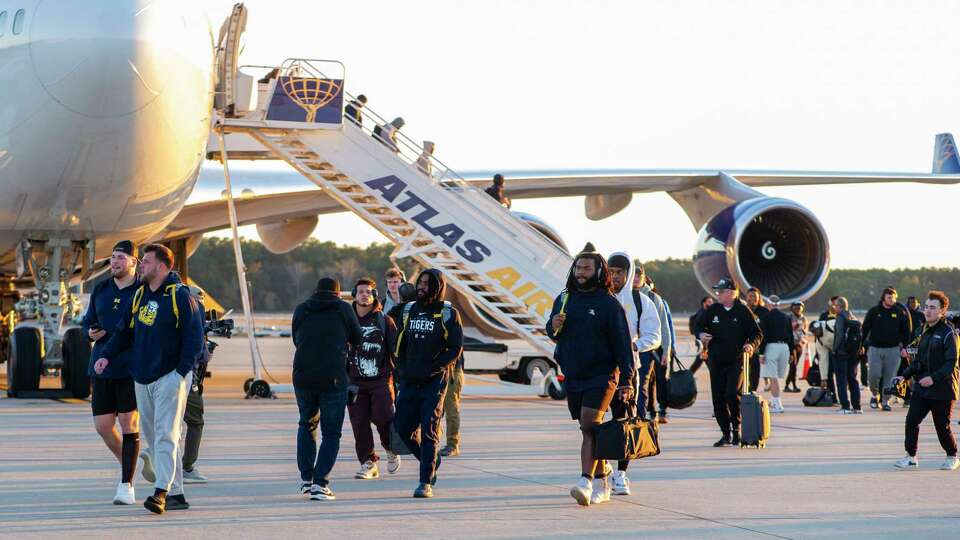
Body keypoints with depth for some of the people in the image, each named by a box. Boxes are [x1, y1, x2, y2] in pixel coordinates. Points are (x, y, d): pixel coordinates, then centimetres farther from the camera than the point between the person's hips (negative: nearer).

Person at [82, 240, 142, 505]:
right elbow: (88, 321, 21)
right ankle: (128, 462, 31)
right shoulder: (101, 290, 11)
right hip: (102, 367, 5)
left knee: (129, 424, -4)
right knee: (103, 425, 5)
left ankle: (126, 485, 1)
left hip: (131, 370, -5)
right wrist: (91, 332, -2)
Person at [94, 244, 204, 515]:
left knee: (165, 434, -15)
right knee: (152, 434, 9)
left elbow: (194, 337, -11)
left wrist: (181, 372, -17)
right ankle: (176, 494, 14)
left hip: (170, 377, -8)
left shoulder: (180, 296, -9)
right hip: (143, 378, 8)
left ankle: (161, 492, -23)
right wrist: (107, 355, 4)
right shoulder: (139, 295, 13)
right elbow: (124, 331, 19)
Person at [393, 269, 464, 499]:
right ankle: (432, 462, 29)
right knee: (402, 428, 5)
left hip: (434, 382, -6)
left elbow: (456, 348, -7)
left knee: (428, 431, -9)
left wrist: (432, 368, -16)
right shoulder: (409, 310, 12)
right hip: (410, 381, 6)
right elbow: (400, 344, 19)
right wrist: (403, 370, 7)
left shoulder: (448, 314, -4)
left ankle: (426, 483, -7)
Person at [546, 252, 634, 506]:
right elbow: (553, 333, 22)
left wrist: (627, 380, -12)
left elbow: (622, 343, -7)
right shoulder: (564, 299, 10)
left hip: (601, 375, -6)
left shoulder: (609, 303, -6)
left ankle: (586, 482, -25)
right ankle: (602, 482, 18)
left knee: (590, 426, -17)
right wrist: (553, 327, -3)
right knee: (589, 429, 10)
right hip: (573, 377, 6)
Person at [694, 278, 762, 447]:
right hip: (716, 361, 4)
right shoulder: (712, 311, 7)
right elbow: (699, 325, 18)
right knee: (718, 398, 3)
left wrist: (751, 344, -16)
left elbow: (757, 334, 3)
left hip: (737, 360, -4)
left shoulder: (743, 311, -1)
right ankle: (726, 433, 15)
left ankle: (737, 428, 4)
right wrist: (701, 334, -4)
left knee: (732, 394, -18)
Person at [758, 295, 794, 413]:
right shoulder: (787, 317, 9)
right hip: (784, 347, 5)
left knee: (773, 377, -4)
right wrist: (791, 353, 18)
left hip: (771, 347, -5)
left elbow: (764, 336, -9)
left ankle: (777, 405, -8)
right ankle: (774, 401, 20)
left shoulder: (766, 317, -5)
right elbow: (791, 336, 11)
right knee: (776, 376, 16)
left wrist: (761, 353, -8)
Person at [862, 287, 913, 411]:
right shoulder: (873, 311, 4)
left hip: (893, 349, 0)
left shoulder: (900, 312, 4)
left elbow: (906, 331, 8)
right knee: (874, 374, -7)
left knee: (889, 376, -2)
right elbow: (865, 329, 7)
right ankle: (875, 395, 18)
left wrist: (904, 347, 1)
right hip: (875, 348, 0)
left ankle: (886, 401, 8)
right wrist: (863, 345, 2)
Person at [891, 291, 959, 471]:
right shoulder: (926, 332, 14)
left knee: (942, 426, 2)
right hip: (921, 388, 7)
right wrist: (904, 376, 10)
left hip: (942, 388, -7)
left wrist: (934, 378, -27)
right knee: (911, 420, -4)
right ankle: (911, 457, 5)